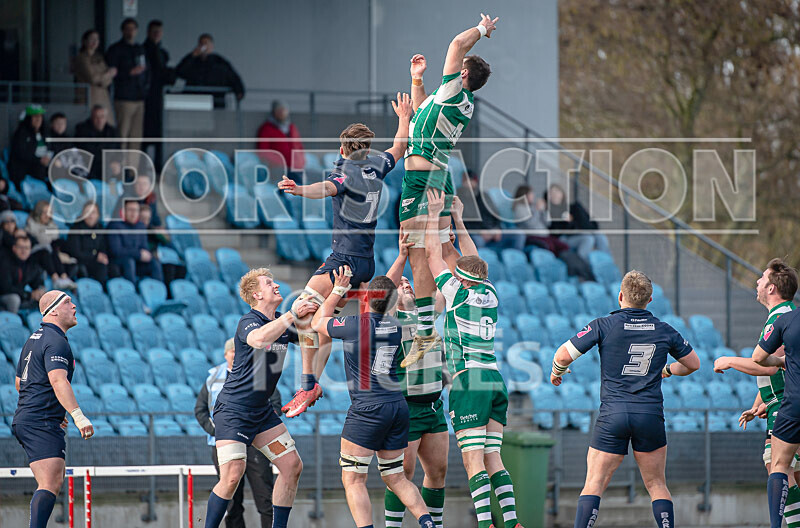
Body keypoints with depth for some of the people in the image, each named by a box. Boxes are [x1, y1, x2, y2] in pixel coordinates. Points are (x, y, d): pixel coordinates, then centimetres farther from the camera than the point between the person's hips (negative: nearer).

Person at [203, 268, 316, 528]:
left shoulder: (281, 322, 8)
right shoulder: (248, 321, -15)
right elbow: (259, 339, -39)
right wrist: (291, 315, -34)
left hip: (261, 410, 8)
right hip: (232, 410, -8)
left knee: (292, 466, 3)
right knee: (232, 476, -19)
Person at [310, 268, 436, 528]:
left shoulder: (354, 324, -10)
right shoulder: (396, 326, 5)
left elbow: (318, 322, 10)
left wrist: (338, 290, 18)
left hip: (367, 409, -7)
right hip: (398, 406, 7)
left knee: (353, 480, -2)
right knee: (395, 477, 16)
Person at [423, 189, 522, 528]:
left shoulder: (457, 293, 0)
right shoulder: (490, 294, 14)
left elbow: (433, 254, 9)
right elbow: (473, 259, 31)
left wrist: (434, 214, 17)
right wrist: (458, 221, 37)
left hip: (468, 379, -6)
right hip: (496, 380, 6)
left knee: (474, 459, -12)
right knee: (493, 458, 5)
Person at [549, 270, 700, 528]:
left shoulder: (604, 325, -3)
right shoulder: (664, 331, 6)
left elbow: (564, 354, -5)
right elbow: (693, 363, 20)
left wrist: (556, 372, 18)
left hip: (612, 414, -2)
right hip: (651, 415, 2)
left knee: (594, 485, 1)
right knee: (657, 485, 11)